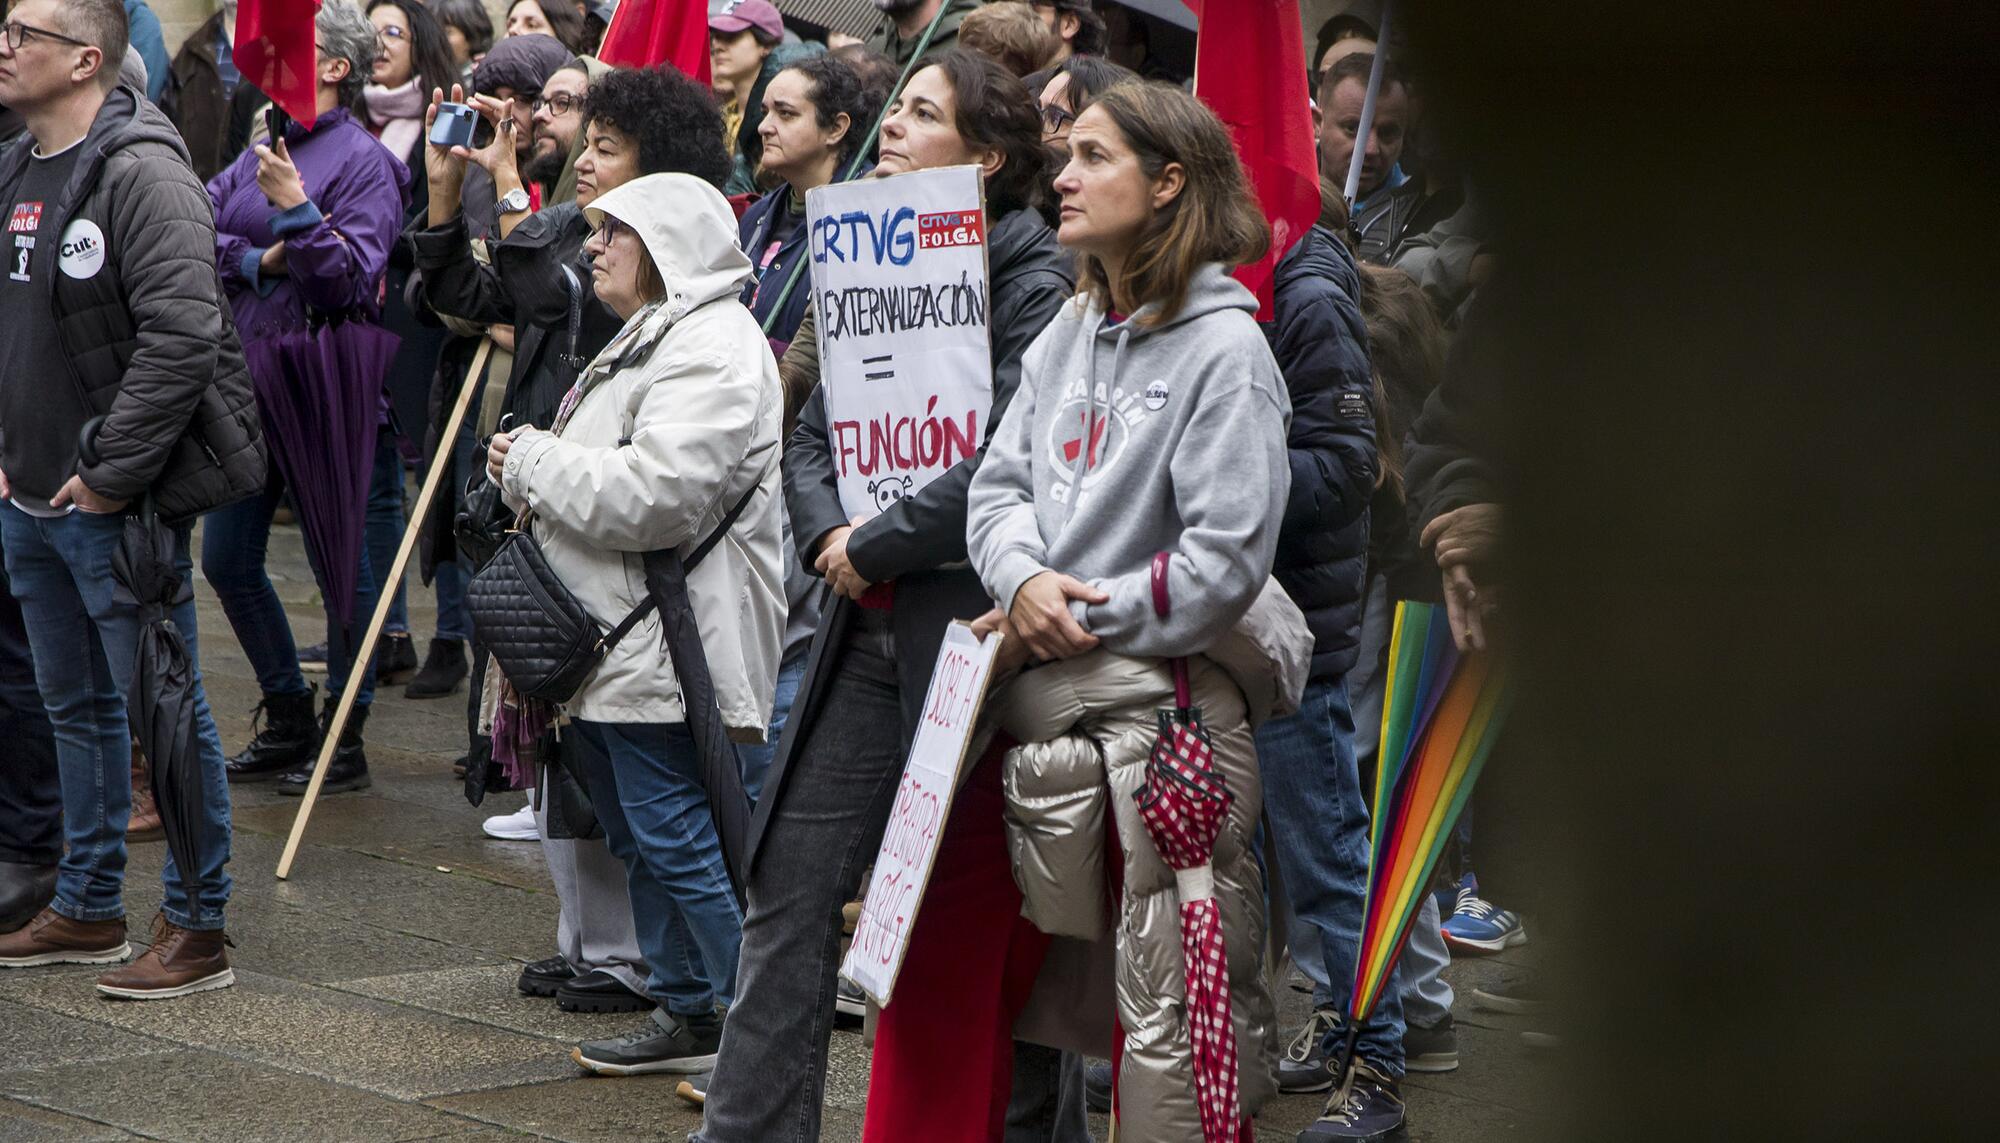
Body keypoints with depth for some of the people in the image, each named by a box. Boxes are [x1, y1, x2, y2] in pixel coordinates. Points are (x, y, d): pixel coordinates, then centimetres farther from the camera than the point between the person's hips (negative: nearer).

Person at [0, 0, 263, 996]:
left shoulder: (141, 172, -16)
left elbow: (182, 335, -24)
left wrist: (111, 474, -21)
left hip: (117, 506, -9)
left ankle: (197, 929, 5)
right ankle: (88, 908, 30)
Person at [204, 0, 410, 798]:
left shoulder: (362, 160, -9)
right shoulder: (259, 150, 11)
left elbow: (352, 276, -17)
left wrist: (296, 211, -26)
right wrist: (258, 261, -13)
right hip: (247, 380, 8)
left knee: (337, 562, 2)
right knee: (227, 560, 11)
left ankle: (345, 740, 13)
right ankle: (288, 722, 27)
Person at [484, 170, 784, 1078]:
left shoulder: (711, 348, -17)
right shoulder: (652, 336, 19)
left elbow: (656, 493, -27)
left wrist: (534, 464, -15)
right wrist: (536, 473, 8)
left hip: (666, 644, -11)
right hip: (622, 641, 11)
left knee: (676, 837, -9)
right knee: (637, 833, 17)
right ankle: (685, 1012, 27)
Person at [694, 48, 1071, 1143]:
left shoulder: (1033, 283, -10)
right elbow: (811, 434, 13)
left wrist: (878, 548, -12)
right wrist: (829, 533, -6)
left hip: (968, 628, -7)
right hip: (866, 627, 7)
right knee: (790, 887, 7)